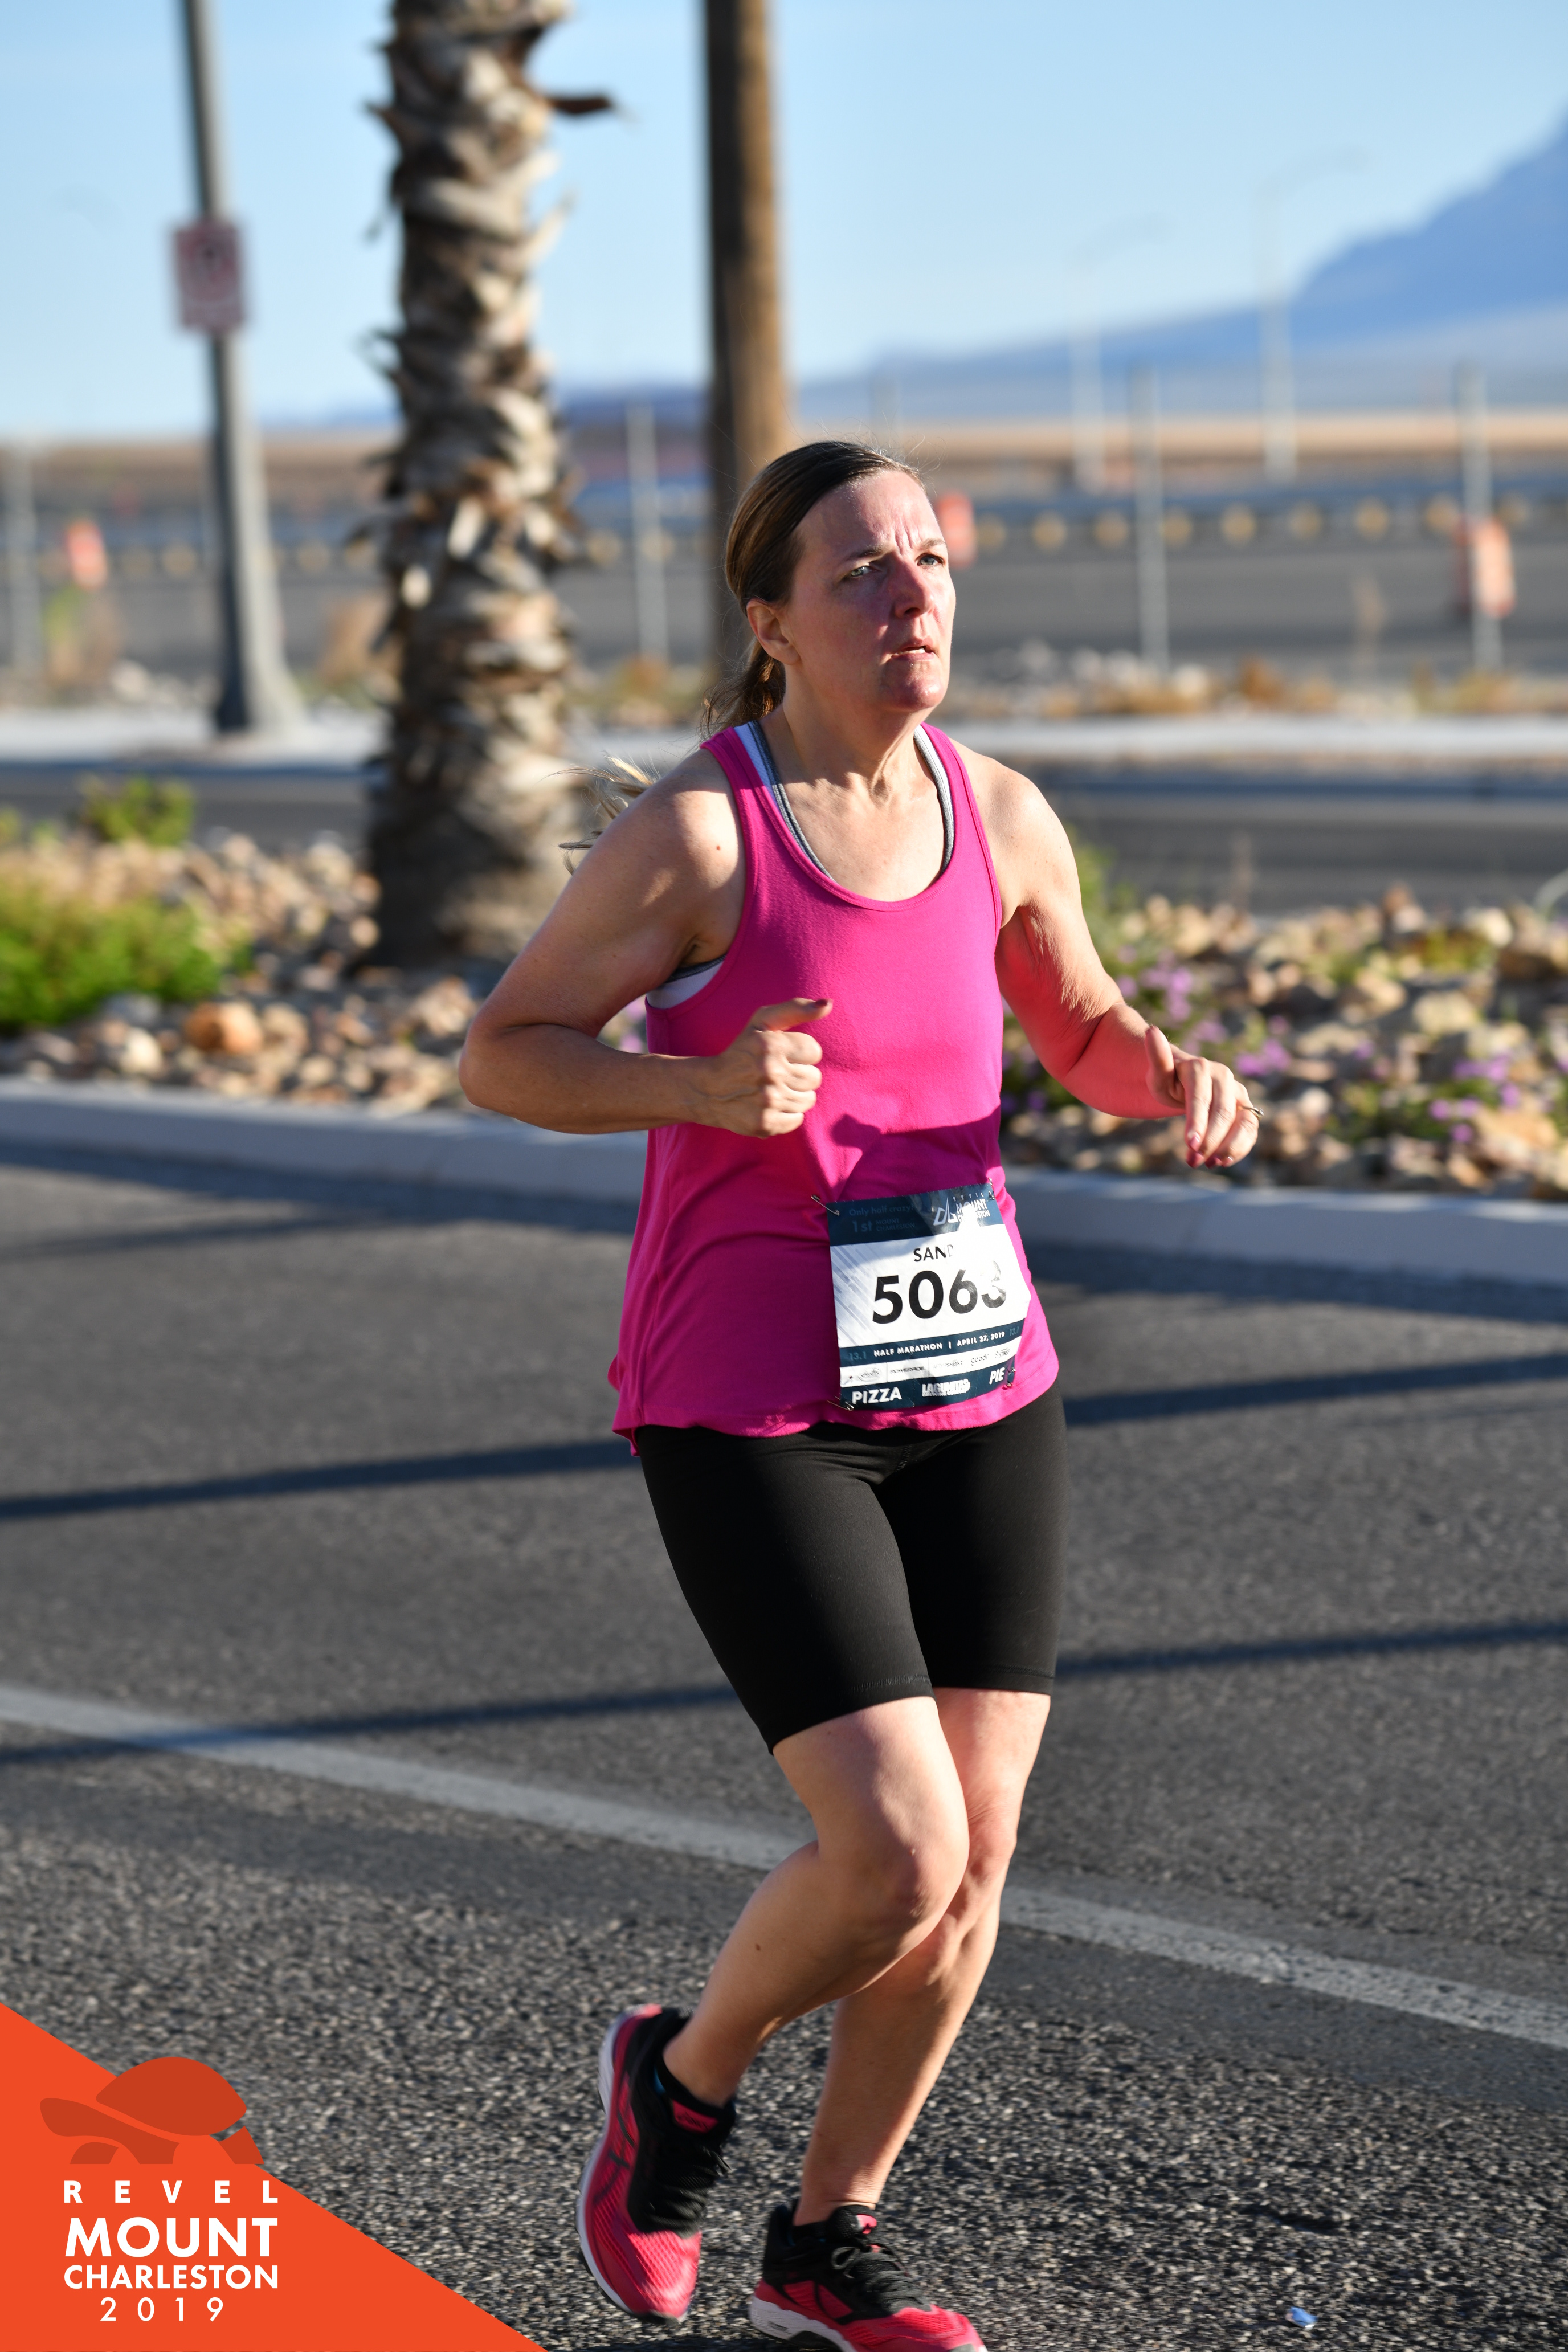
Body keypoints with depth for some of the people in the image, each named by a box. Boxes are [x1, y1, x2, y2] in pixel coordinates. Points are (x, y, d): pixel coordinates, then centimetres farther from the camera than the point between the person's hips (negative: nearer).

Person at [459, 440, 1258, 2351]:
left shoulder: (1001, 815, 2)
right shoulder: (693, 832, -13)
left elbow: (1083, 1027, 18)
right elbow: (498, 1055, -5)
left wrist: (1188, 1082, -4)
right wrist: (701, 1090, -23)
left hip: (977, 1395, 6)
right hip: (747, 1420, -6)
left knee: (975, 1858, 7)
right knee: (897, 1856, -14)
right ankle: (684, 2074, 19)